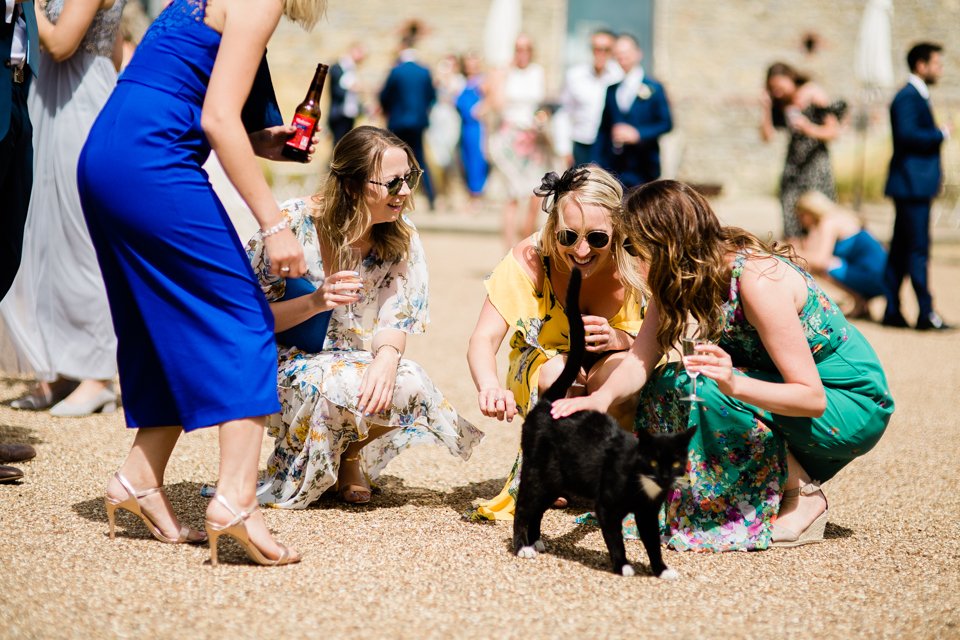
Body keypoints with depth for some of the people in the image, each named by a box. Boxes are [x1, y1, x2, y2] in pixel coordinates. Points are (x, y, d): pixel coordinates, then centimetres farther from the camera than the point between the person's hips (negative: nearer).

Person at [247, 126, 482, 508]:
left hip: (353, 362, 4)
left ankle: (349, 456, 5)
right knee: (338, 386, -37)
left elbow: (393, 323, -6)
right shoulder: (293, 223, -19)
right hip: (286, 362, -4)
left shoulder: (402, 240, -5)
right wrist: (316, 302, -32)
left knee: (411, 386, -28)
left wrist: (387, 356, -30)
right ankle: (297, 473, -3)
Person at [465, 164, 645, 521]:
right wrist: (490, 388, -52)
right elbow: (484, 339, -30)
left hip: (609, 391, 1)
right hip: (536, 380, 0)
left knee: (620, 366, -34)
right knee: (557, 370, -35)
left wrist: (619, 338, -39)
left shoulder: (633, 267, -21)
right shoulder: (528, 261, -24)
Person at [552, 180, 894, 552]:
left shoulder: (757, 278, -29)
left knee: (699, 386, -27)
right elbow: (640, 361, -12)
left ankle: (803, 497, -11)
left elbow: (813, 398, -30)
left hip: (855, 407, -8)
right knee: (662, 388, -8)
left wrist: (735, 385, -47)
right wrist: (602, 397, -34)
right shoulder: (676, 279, -5)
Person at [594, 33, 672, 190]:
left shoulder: (654, 88, 1)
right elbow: (603, 129, 14)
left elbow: (666, 123, -3)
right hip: (613, 169, 3)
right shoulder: (612, 90, 13)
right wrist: (598, 165, 8)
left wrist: (637, 134, -15)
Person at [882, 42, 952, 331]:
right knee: (918, 249, -8)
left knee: (900, 249, 10)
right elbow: (907, 134, -24)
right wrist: (941, 134, -15)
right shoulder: (908, 97, -13)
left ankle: (892, 311, 12)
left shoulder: (917, 96, 19)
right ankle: (926, 314, -7)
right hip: (912, 184, -10)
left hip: (913, 185, 10)